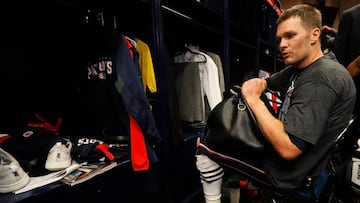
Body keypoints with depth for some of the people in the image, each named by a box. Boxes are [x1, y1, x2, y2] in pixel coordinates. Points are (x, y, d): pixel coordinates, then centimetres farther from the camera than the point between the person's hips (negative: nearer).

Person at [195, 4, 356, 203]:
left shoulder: (322, 78, -27)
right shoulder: (298, 68, 2)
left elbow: (287, 148, -34)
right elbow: (266, 82, 18)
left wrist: (253, 99, -24)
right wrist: (254, 85, -6)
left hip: (287, 170, -9)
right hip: (278, 145, 9)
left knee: (204, 144, -4)